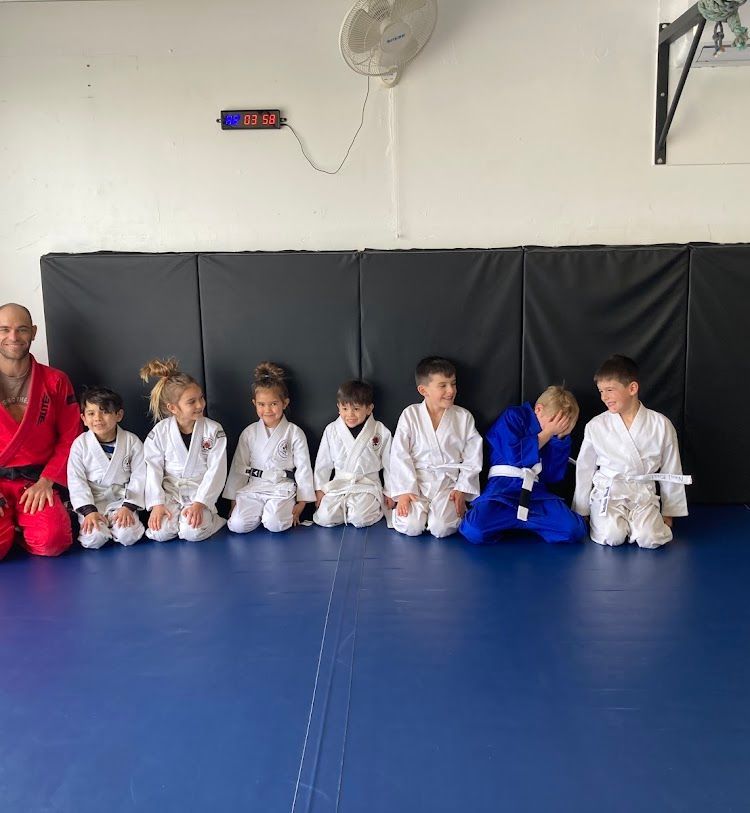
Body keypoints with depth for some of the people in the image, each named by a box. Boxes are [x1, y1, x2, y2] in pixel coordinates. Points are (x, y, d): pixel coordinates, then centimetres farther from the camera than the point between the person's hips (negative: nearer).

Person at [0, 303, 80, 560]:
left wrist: (46, 481, -9)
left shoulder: (55, 381, 5)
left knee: (52, 541, -25)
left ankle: (21, 530, 11)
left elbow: (69, 438, 4)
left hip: (36, 482, 1)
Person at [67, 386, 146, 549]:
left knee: (128, 536, -24)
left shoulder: (131, 441, -2)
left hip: (121, 500, 0)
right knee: (94, 538, -24)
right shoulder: (80, 444, -3)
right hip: (91, 502, 0)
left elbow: (139, 477, -2)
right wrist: (89, 511, -16)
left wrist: (128, 507, -12)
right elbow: (76, 481, -5)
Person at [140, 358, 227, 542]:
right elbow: (153, 469, -4)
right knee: (161, 532, -21)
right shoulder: (160, 431, -4)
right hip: (169, 492, 2)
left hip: (200, 492, -1)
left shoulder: (213, 430, -7)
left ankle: (208, 518, 5)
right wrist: (157, 504, -14)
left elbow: (216, 470, -10)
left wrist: (199, 503, -18)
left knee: (192, 532, -26)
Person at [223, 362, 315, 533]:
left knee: (275, 525, -29)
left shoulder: (294, 433, 0)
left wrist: (301, 503, -4)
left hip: (282, 488, -2)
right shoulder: (249, 433, 7)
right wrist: (234, 500, 7)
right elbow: (239, 467, 10)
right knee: (237, 525, -21)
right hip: (253, 487, 3)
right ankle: (262, 511, 7)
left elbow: (303, 468, 0)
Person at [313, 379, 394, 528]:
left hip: (367, 484, -2)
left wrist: (389, 492, 7)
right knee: (325, 517, -18)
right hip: (339, 484, 3)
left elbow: (389, 463, 4)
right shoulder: (331, 430, 1)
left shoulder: (381, 432, -4)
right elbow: (323, 462, 10)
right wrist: (320, 489, 9)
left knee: (360, 519, -26)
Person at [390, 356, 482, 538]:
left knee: (441, 528, -22)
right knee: (411, 527, -21)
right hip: (416, 481, 0)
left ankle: (456, 509, 10)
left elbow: (472, 458, 4)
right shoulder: (410, 415, -2)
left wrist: (462, 490, -6)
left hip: (449, 483, 0)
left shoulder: (464, 417, 2)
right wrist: (404, 491, -12)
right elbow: (400, 455, -5)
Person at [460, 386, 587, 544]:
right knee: (475, 531, -34)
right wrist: (547, 433, -3)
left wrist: (561, 437, 3)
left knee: (574, 530, -24)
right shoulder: (514, 416, 7)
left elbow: (553, 476, 10)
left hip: (536, 490, 4)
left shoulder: (554, 435, 19)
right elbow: (514, 455, -8)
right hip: (504, 485, -3)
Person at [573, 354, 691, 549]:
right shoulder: (595, 426, -3)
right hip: (607, 492, 0)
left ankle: (631, 520, 7)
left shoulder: (660, 425, -4)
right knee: (611, 537, -25)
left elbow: (671, 472, 6)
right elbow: (585, 469, 7)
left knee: (650, 539, -24)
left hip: (643, 494, 0)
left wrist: (669, 513, 10)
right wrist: (581, 512, 10)